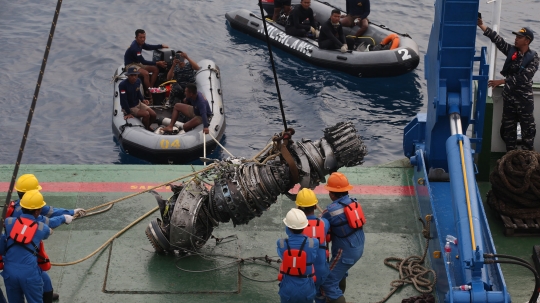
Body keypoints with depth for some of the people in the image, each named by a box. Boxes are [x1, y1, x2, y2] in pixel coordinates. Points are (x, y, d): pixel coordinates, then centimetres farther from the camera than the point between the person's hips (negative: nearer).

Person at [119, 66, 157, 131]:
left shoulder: (138, 81, -5)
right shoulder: (122, 85, -27)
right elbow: (123, 100, -25)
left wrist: (143, 100, -5)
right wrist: (128, 113, -23)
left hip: (138, 103, 7)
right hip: (129, 107, -7)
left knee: (153, 114, -3)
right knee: (146, 114, -22)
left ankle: (147, 127, 26)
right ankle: (146, 130, 4)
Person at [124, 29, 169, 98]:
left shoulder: (140, 43, 1)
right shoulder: (134, 47, -27)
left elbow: (148, 47, 23)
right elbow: (143, 62, -25)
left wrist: (161, 45, 15)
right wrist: (157, 63, -23)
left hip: (138, 64, 10)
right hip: (130, 65, -10)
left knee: (156, 69, 0)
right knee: (146, 73, -34)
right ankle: (149, 95, -22)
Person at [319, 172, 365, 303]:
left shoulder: (332, 210, -20)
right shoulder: (354, 202, 0)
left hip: (346, 252, -9)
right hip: (358, 248, 9)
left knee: (328, 283, -4)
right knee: (340, 272, 33)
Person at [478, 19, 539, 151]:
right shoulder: (511, 50, 1)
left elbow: (523, 77, -21)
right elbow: (496, 38, -7)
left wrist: (501, 81, -24)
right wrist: (481, 25, -15)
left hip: (524, 98, -5)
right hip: (509, 96, 5)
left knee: (527, 129, 3)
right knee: (508, 128, 11)